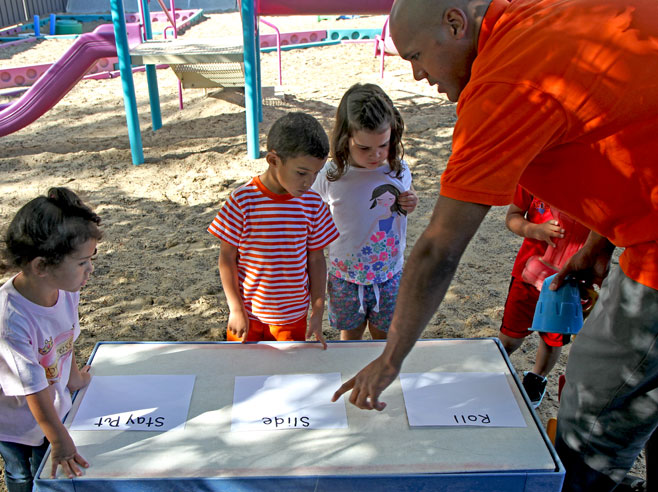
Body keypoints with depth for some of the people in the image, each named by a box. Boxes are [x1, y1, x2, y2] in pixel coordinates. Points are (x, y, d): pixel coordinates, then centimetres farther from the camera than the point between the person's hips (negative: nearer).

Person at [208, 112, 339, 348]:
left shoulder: (313, 204, -8)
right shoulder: (242, 201, -17)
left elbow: (316, 259, 0)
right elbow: (227, 259, -9)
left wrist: (318, 311, 0)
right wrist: (236, 310, -8)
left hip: (293, 317, 2)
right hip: (248, 314, -2)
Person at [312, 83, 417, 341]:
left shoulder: (398, 170, -10)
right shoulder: (331, 176, -18)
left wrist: (411, 203, -13)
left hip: (390, 275, 2)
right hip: (345, 278, -1)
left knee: (385, 339, 19)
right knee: (350, 338, 18)